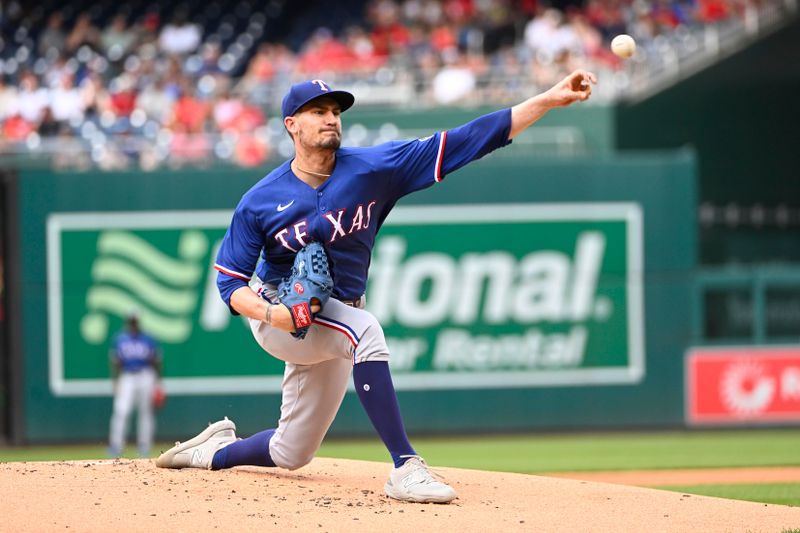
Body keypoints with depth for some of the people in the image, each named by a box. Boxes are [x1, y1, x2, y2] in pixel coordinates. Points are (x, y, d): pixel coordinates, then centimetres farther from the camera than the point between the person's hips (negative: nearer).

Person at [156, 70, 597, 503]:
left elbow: (464, 141, -17)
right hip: (276, 312, -4)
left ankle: (215, 449, 40)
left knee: (291, 455, 10)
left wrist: (549, 100, -26)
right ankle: (405, 468, -37)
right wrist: (271, 313, -29)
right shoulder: (260, 201, -11)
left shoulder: (372, 169, -10)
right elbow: (230, 279, -7)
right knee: (364, 329, -34)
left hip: (335, 321, 4)